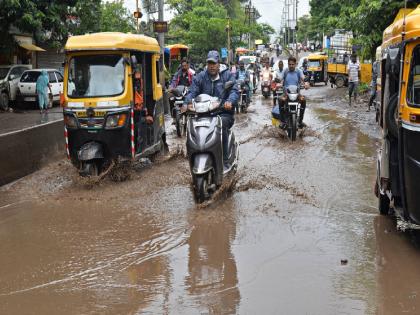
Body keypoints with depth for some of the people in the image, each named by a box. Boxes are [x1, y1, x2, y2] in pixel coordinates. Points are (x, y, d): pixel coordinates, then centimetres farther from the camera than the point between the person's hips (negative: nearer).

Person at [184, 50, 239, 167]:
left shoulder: (227, 75, 6)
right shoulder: (200, 77, 13)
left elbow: (234, 91, -7)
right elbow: (192, 92, 1)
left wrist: (230, 101, -30)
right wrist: (188, 103, -22)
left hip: (224, 112, -2)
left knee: (222, 124, -35)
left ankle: (224, 160, -27)